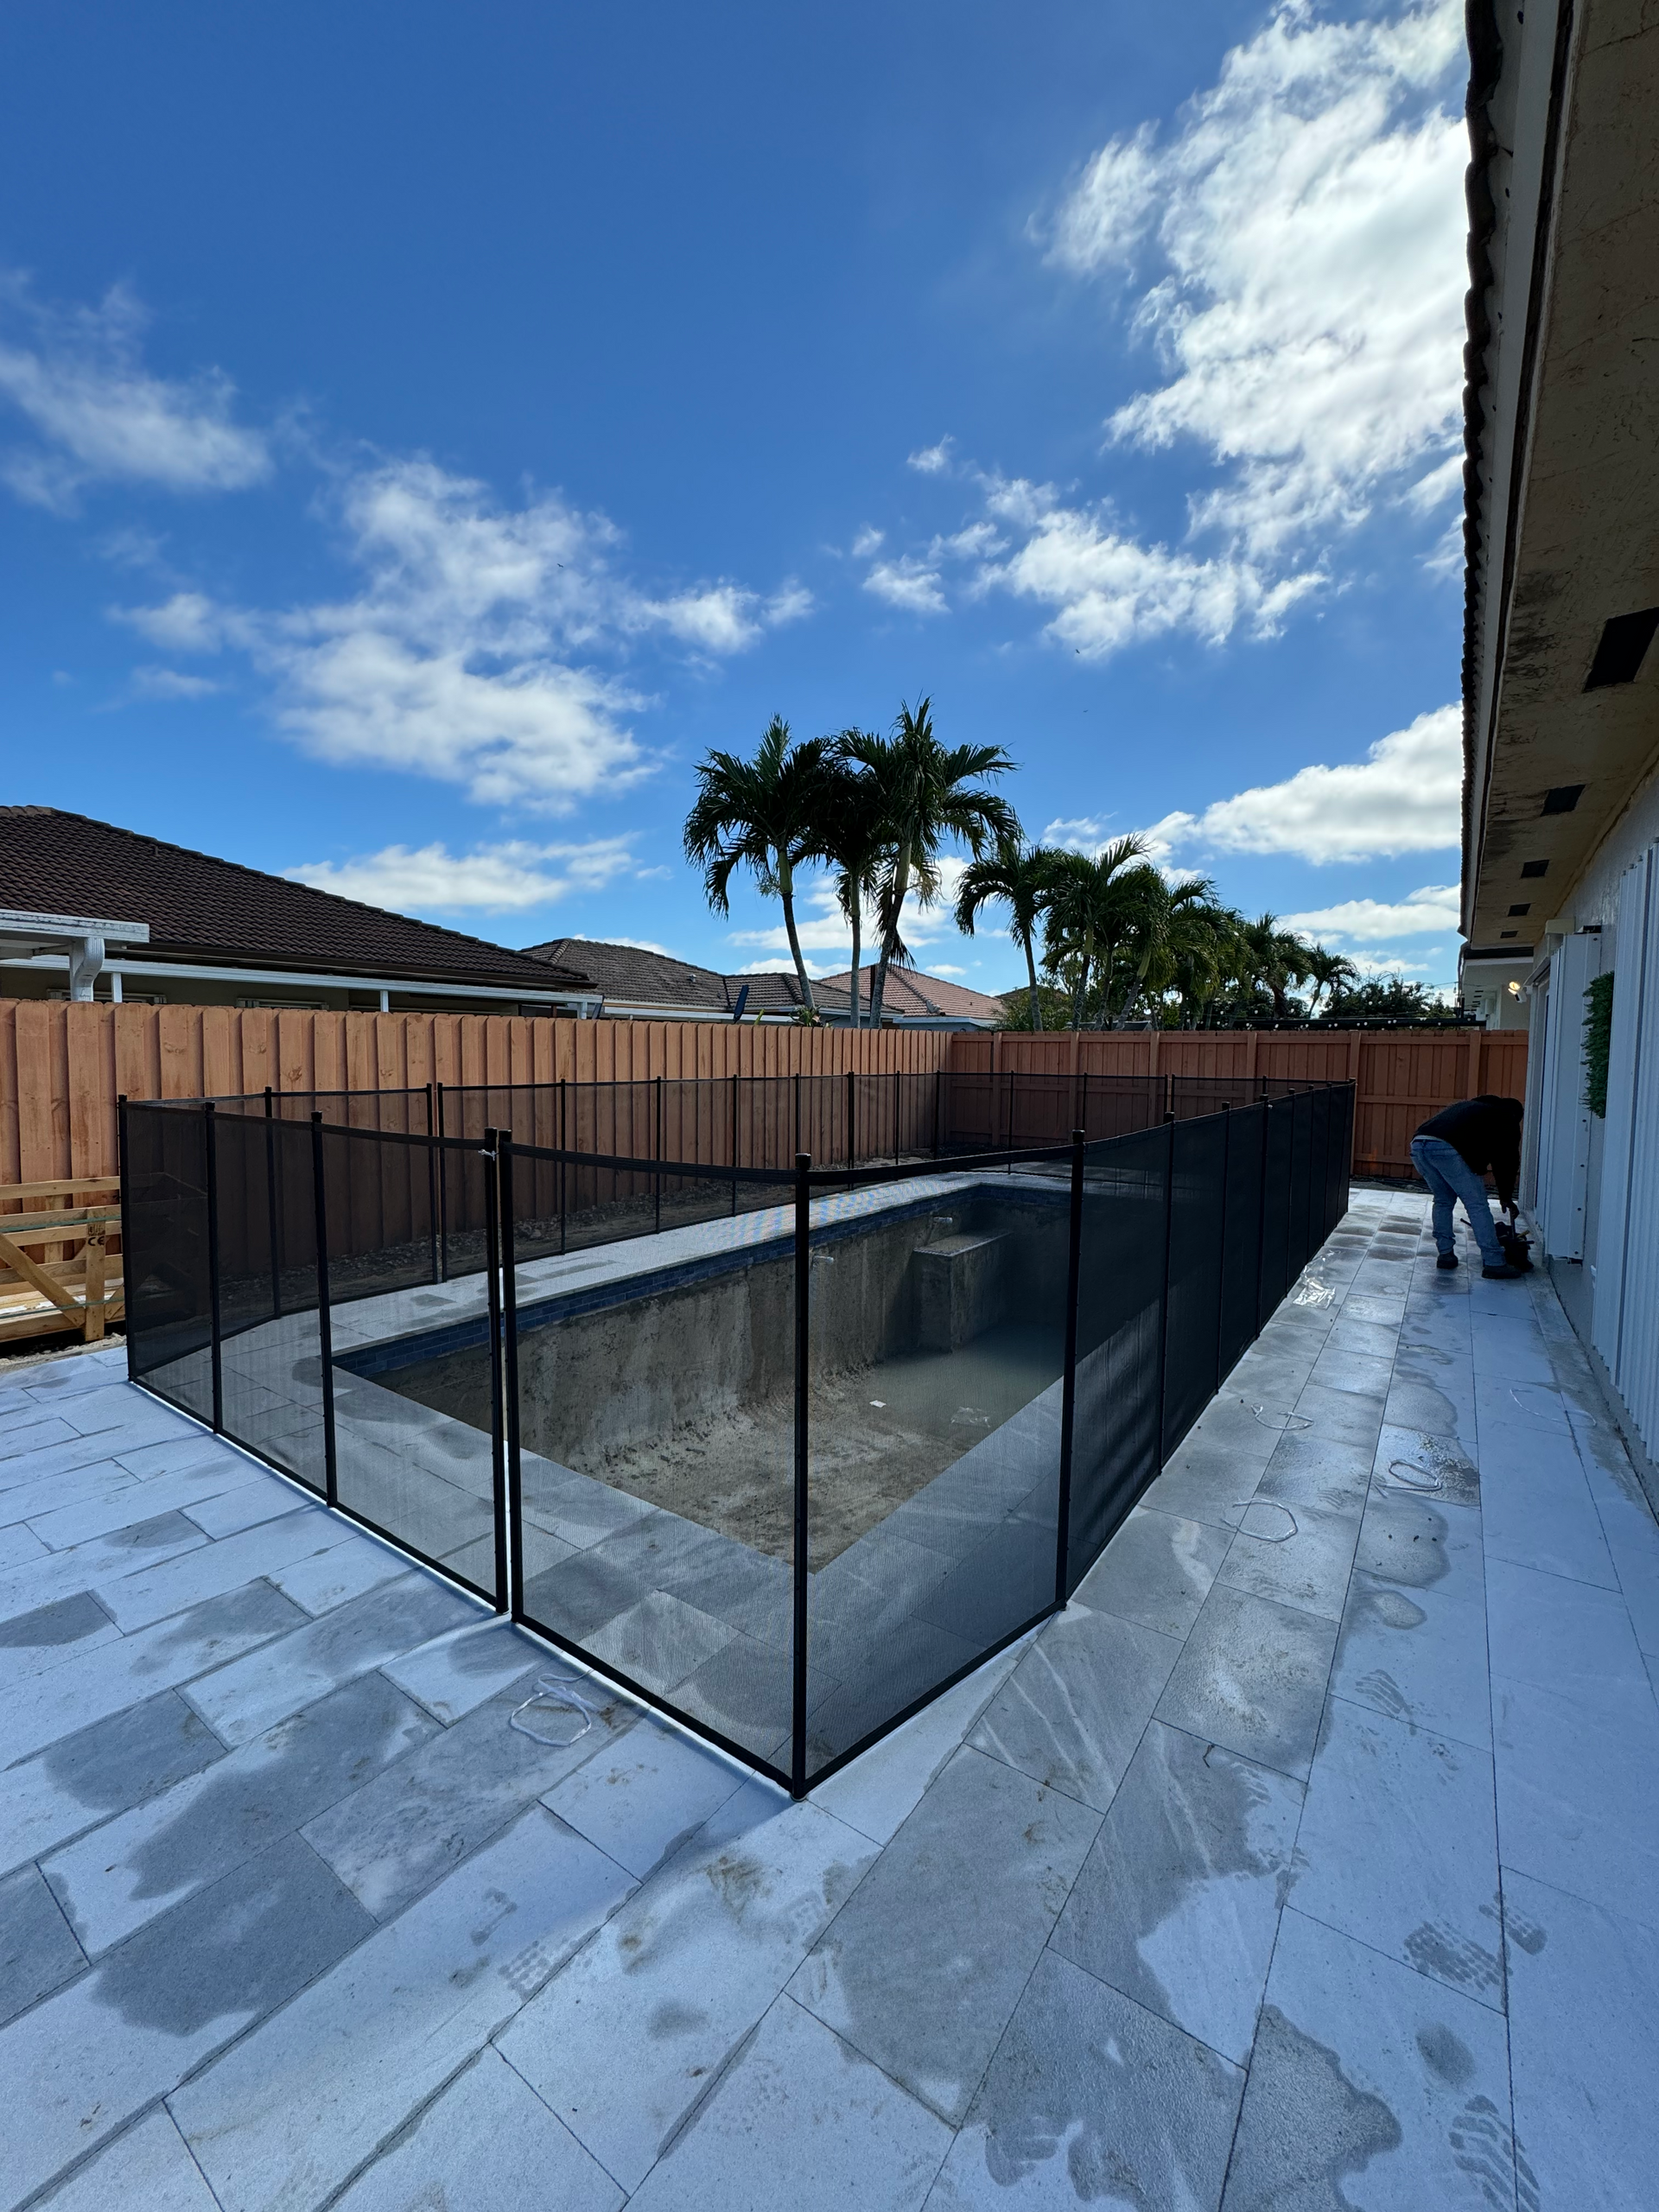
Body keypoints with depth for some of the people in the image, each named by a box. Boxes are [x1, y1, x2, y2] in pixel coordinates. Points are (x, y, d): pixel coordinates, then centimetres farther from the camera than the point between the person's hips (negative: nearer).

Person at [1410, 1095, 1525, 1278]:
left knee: (1443, 1201, 24)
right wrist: (1506, 1197, 34)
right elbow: (1508, 1159, 22)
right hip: (1447, 1148, -6)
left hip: (1418, 1144, 6)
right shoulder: (1507, 1118, 24)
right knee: (1477, 1205, 4)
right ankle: (1494, 1263, 4)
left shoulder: (1471, 1105, 42)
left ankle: (1445, 1254, 23)